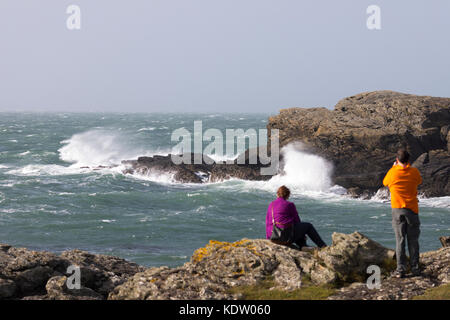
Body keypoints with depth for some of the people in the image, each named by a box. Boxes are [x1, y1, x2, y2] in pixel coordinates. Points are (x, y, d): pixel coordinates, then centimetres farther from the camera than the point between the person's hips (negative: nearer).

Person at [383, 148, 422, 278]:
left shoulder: (393, 172, -6)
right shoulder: (414, 172, -3)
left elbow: (385, 182, 15)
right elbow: (419, 181, 19)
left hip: (397, 210, 0)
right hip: (412, 209, 0)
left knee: (400, 240, 1)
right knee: (413, 240, 6)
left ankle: (400, 269, -4)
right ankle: (415, 268, 6)